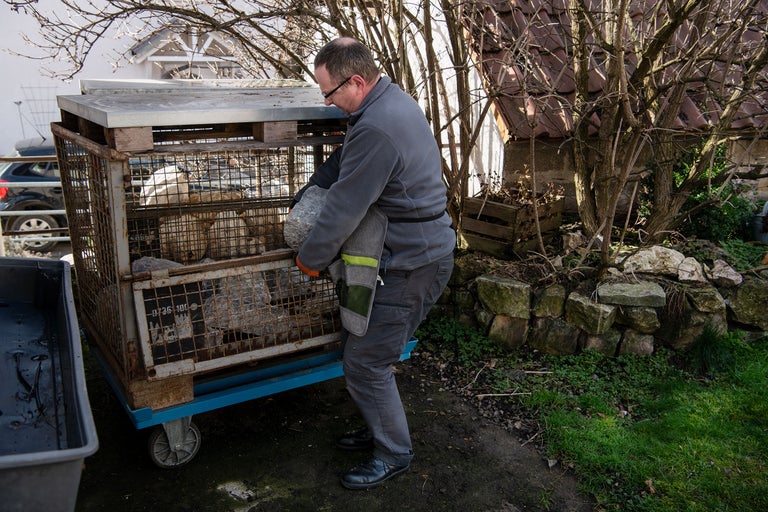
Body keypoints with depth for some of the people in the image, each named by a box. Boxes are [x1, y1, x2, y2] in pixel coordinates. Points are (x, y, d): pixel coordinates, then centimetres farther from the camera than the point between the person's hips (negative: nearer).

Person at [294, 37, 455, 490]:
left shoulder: (375, 130, -26)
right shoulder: (395, 98, 9)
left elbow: (345, 209, -22)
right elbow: (345, 164, 20)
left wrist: (310, 259, -7)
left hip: (410, 264, -11)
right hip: (426, 250, 11)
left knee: (365, 363, 1)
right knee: (360, 348, 20)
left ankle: (394, 453, 20)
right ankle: (381, 430, 37)